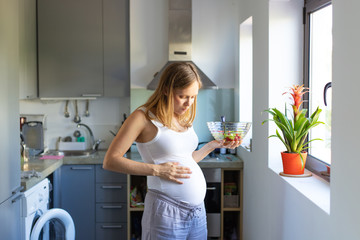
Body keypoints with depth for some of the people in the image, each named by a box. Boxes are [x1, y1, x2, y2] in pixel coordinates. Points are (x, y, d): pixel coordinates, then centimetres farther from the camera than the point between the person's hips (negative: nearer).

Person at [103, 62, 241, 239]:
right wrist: (156, 170, -18)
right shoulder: (143, 117, -9)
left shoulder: (184, 118, 12)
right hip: (167, 213, -7)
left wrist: (213, 145, 10)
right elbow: (110, 161, -12)